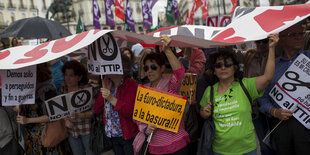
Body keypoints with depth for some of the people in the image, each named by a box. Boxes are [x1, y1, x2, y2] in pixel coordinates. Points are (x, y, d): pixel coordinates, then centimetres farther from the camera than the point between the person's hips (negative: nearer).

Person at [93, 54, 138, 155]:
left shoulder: (131, 84, -11)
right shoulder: (108, 84, 7)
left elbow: (128, 111, -22)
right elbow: (96, 110, 1)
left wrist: (111, 98, -28)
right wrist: (104, 89, -7)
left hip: (128, 136, -6)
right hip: (112, 135, 6)